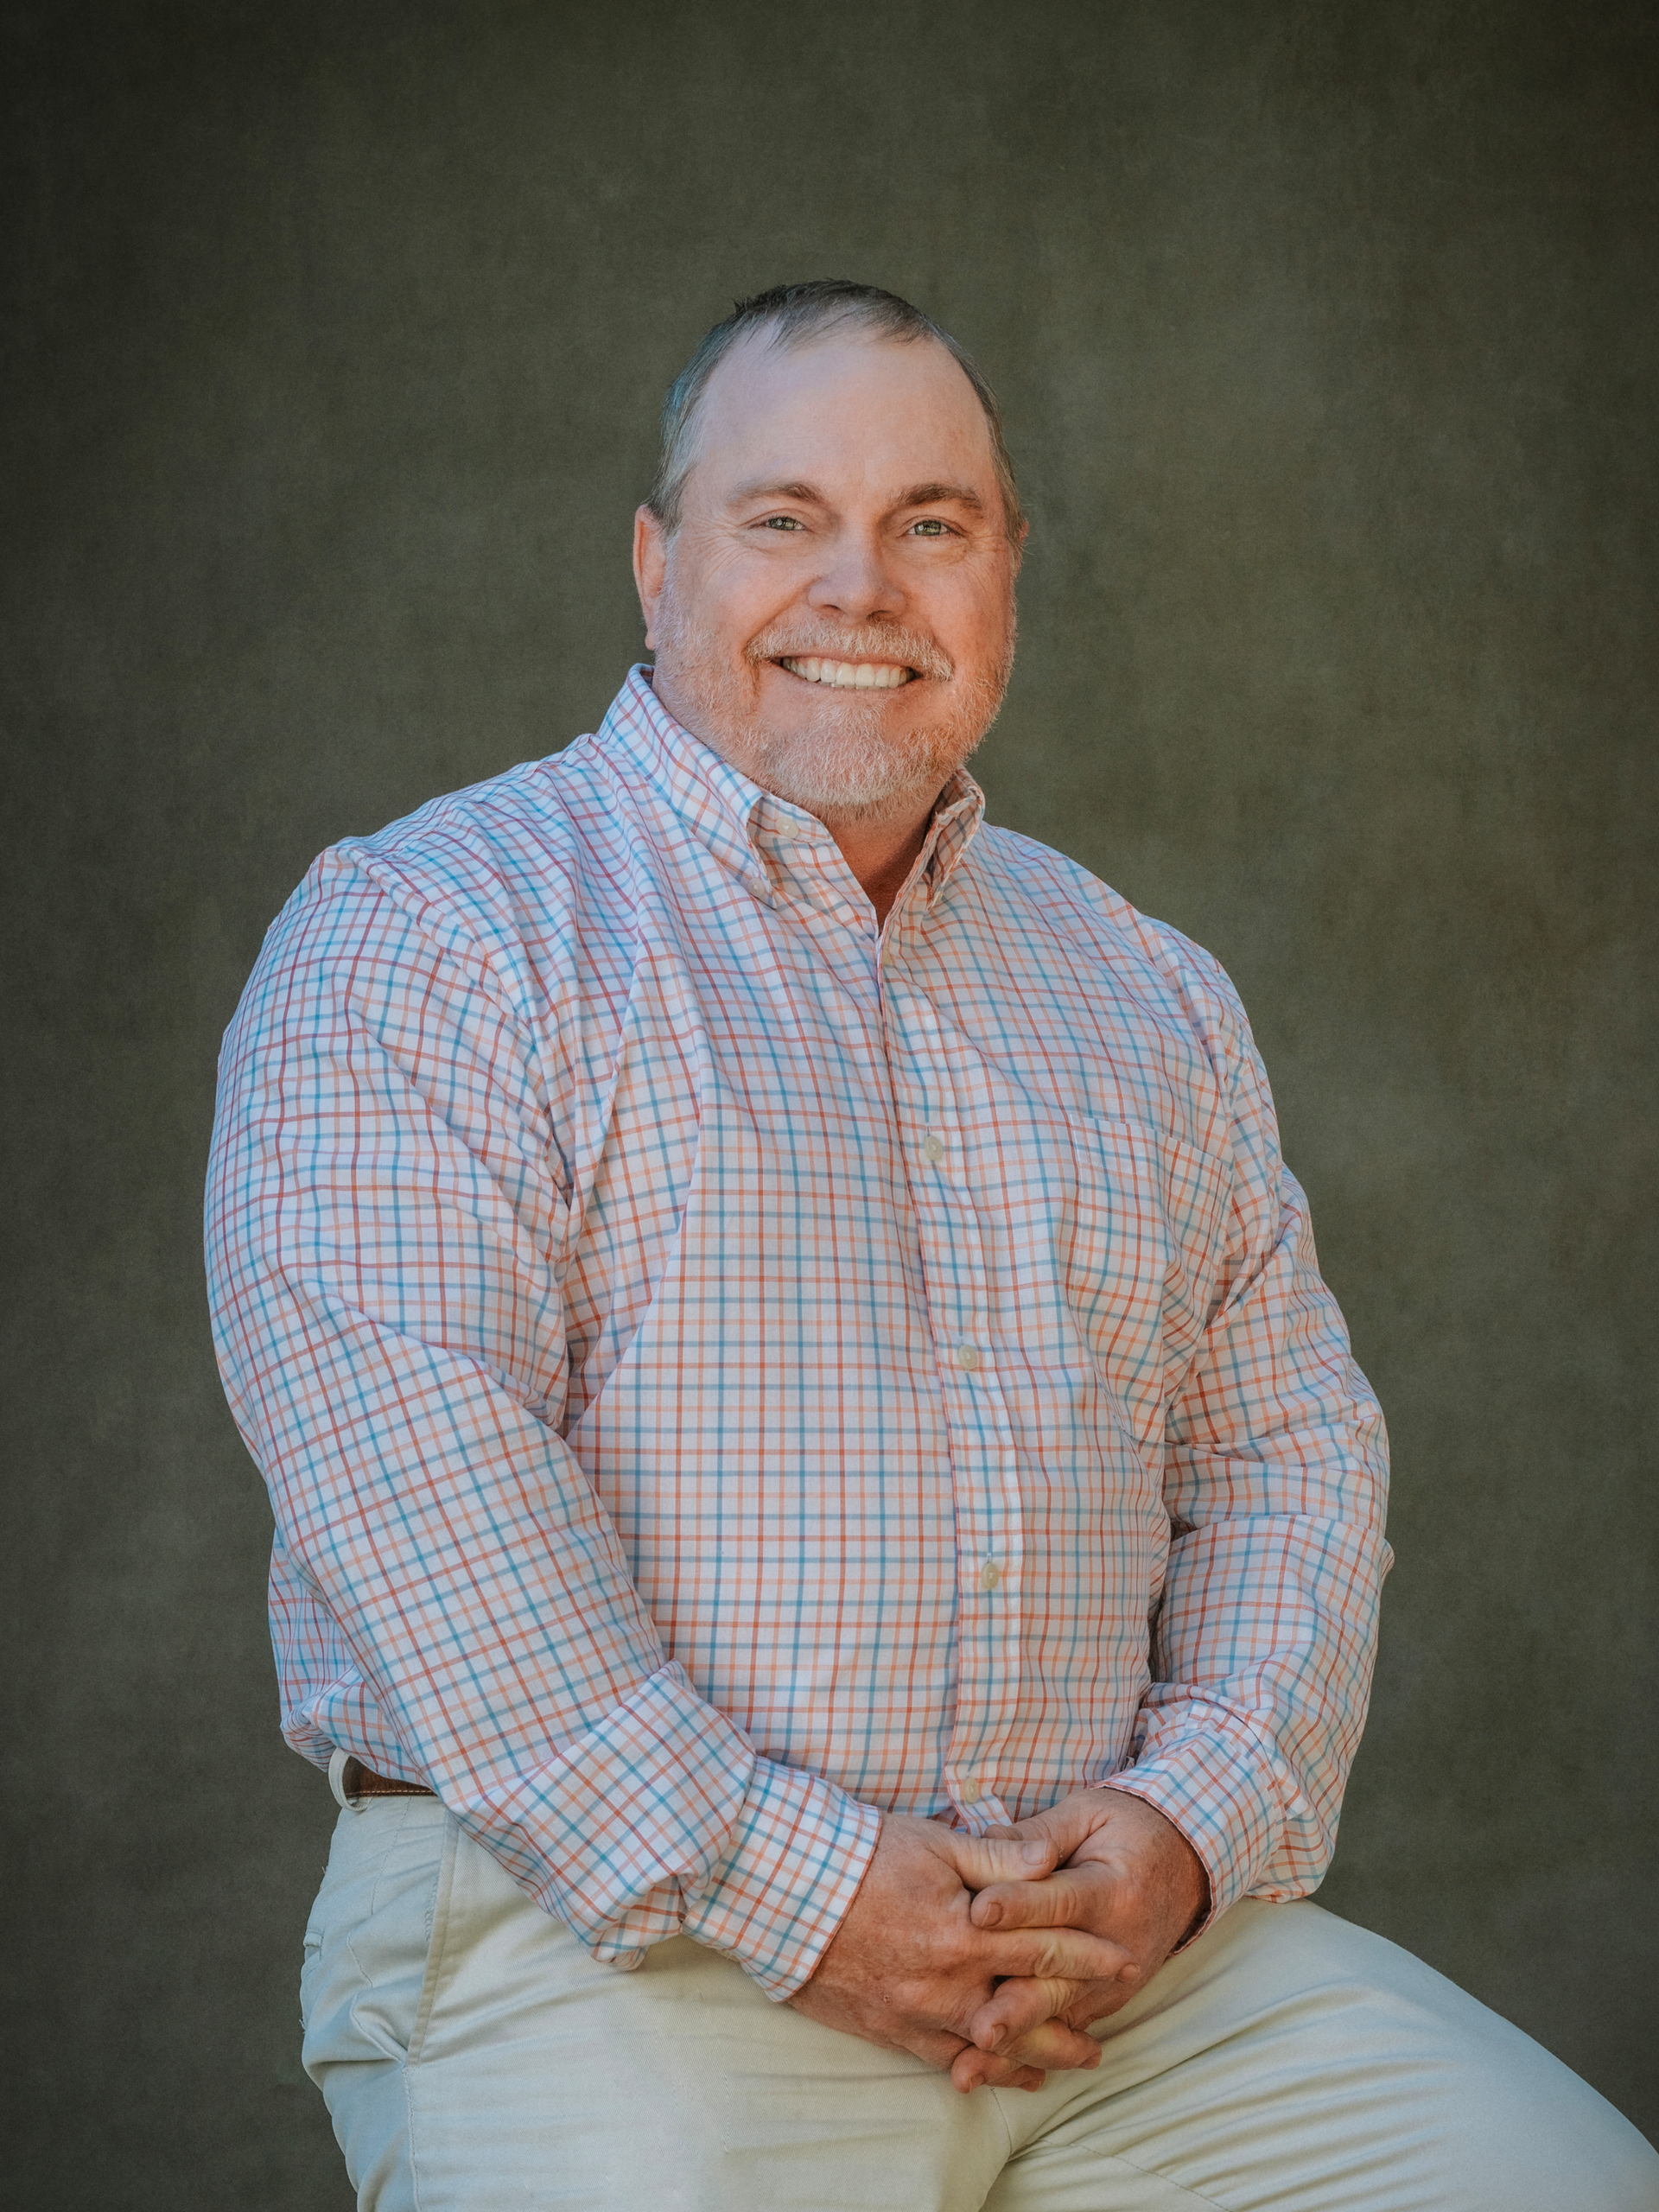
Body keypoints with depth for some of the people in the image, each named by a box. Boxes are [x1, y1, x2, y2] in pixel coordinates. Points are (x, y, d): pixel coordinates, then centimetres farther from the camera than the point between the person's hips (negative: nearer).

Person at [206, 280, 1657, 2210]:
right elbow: (412, 1463, -12)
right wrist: (787, 1890, -17)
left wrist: (1195, 1818, -3)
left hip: (1116, 1934, 4)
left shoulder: (1149, 995, 18)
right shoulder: (422, 934, 0)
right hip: (599, 1924, -4)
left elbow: (1293, 1446, 16)